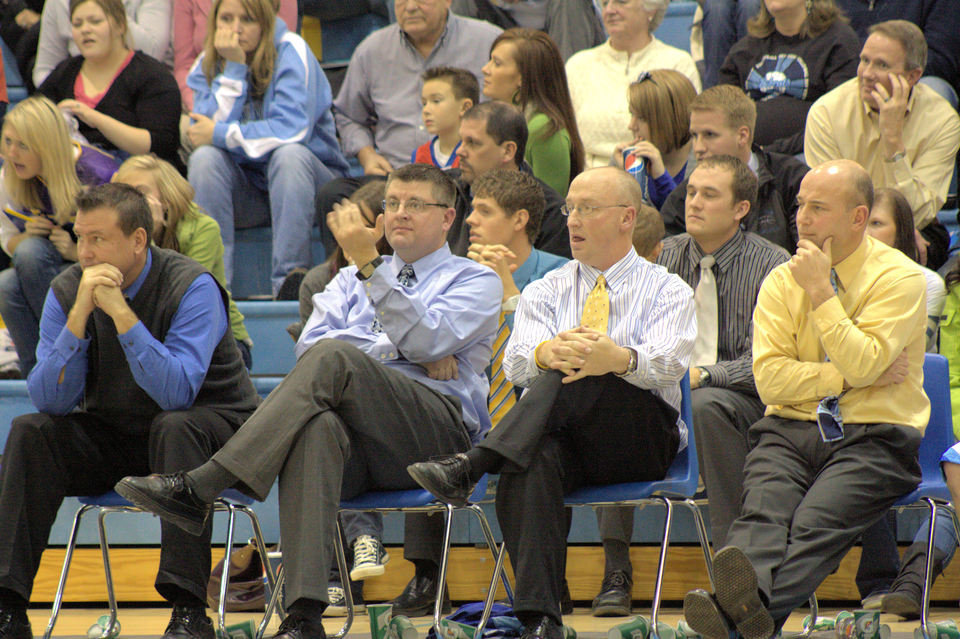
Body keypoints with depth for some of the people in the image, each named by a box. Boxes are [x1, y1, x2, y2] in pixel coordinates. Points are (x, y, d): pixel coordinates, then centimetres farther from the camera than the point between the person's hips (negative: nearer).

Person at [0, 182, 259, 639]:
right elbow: (49, 400, -15)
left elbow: (176, 393, -32)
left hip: (205, 426, -4)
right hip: (111, 435, 4)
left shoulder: (192, 287, -19)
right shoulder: (67, 291, -6)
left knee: (174, 427, -37)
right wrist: (80, 313, -26)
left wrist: (120, 311, -34)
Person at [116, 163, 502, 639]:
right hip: (356, 445, 3)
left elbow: (427, 340, -4)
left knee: (334, 358, -31)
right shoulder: (351, 280, 33)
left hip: (437, 432, -3)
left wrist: (369, 265, -11)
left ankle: (200, 488, -39)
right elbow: (309, 344, 12)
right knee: (317, 428, -37)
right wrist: (410, 354, 1)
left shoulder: (475, 280, 18)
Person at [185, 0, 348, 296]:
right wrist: (234, 68, -21)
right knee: (204, 158, -25)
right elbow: (211, 126, -17)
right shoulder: (207, 65, -1)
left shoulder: (291, 51, -13)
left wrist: (219, 135, -19)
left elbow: (293, 130, -24)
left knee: (289, 154, -34)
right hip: (245, 189, 3)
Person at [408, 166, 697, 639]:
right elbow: (516, 362, 2)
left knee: (576, 376, -32)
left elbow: (667, 362, -11)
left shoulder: (667, 291, 12)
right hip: (557, 435, 2)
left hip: (641, 439, -2)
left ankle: (471, 467, -42)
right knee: (532, 463, -36)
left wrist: (620, 358, -35)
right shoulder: (546, 292, 23)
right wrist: (546, 353, -25)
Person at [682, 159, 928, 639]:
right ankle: (748, 600, -58)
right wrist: (846, 378, -8)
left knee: (817, 522, -32)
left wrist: (821, 292, -10)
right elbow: (770, 378, 2)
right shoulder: (781, 282, 13)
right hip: (791, 429, 4)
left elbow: (863, 364, -13)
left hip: (872, 436, -4)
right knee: (764, 512, -29)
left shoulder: (898, 277, 1)